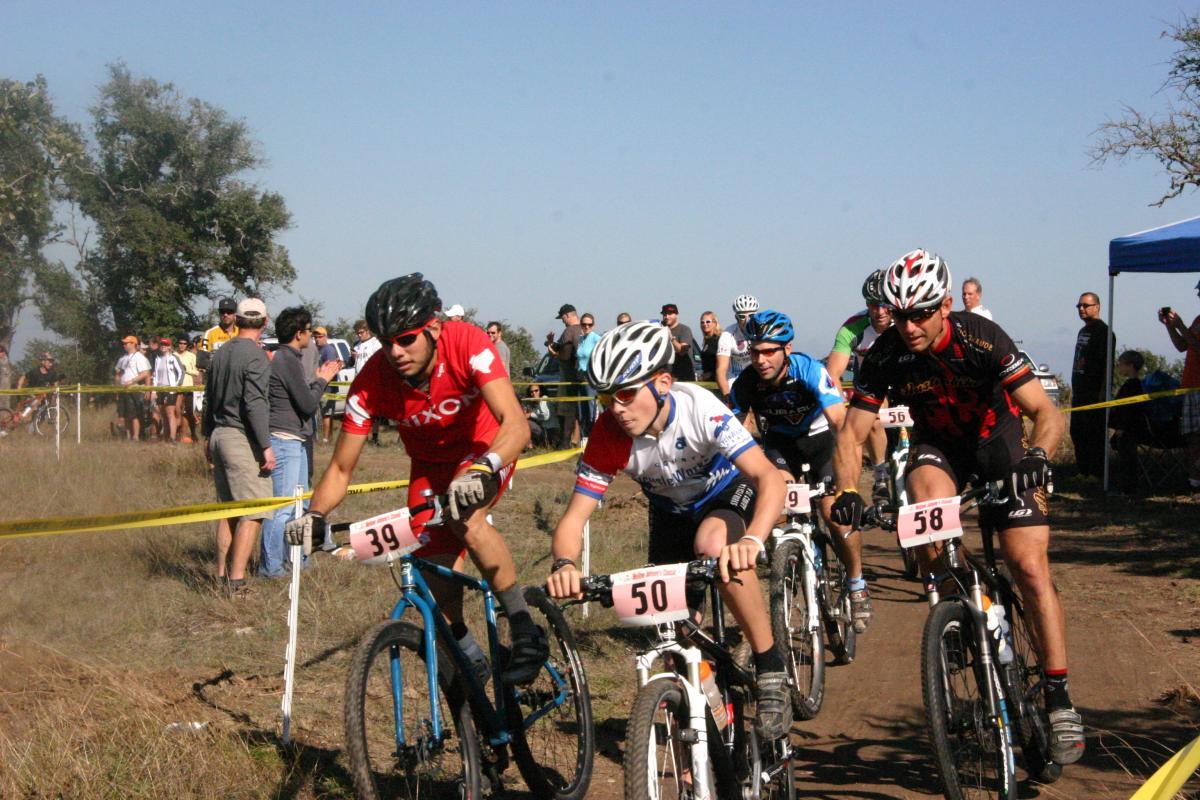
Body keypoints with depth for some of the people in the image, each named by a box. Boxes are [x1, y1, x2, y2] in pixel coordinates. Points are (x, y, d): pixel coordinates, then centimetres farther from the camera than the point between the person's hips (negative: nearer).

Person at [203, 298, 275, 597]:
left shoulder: (220, 353, 13)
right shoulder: (256, 356, -13)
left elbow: (209, 399, 20)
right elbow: (254, 404, -19)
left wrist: (208, 437, 29)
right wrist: (265, 446, -18)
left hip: (219, 436, 9)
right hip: (243, 439, -9)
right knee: (252, 514, -7)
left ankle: (221, 576, 16)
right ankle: (237, 582, -12)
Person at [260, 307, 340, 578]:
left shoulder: (286, 358, 16)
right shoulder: (287, 360, -16)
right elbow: (308, 405, -17)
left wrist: (319, 378, 14)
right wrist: (322, 380, -3)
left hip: (294, 442, 11)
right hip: (285, 441, -11)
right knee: (282, 507, -8)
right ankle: (271, 566, -4)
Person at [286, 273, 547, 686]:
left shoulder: (468, 344, -32)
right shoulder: (372, 382, -25)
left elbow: (516, 423, -42)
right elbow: (341, 468, -16)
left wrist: (482, 470, -60)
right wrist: (314, 517, -34)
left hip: (485, 450, -3)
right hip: (430, 466, 3)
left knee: (464, 519, -33)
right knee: (439, 583, -8)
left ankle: (526, 633, -19)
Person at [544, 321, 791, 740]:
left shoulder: (700, 409, -35)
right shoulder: (609, 434, -26)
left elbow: (768, 477, -43)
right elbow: (574, 517, -25)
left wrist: (752, 541, -62)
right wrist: (564, 565, -48)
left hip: (728, 493, -4)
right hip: (671, 512, 4)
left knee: (713, 545, -37)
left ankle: (771, 669, -23)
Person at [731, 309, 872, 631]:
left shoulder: (809, 371, -32)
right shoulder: (747, 382, -22)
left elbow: (840, 422, -40)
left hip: (820, 438, -3)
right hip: (780, 441, 3)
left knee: (834, 510, -20)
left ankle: (856, 582, 3)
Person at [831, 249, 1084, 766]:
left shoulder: (981, 339, -29)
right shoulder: (887, 354, -21)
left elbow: (1047, 412, -31)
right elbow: (852, 433, -18)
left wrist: (1037, 456, -51)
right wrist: (847, 492, -36)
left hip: (997, 439, -2)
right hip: (937, 445, 2)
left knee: (1030, 569, -12)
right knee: (926, 497, -34)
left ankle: (1059, 699, -3)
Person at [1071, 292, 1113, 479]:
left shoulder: (1103, 331, -9)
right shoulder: (1083, 331, 19)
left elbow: (1107, 363, -14)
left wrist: (1103, 391, -20)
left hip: (1094, 393, -9)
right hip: (1080, 393, 9)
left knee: (1094, 434, -8)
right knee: (1077, 432, 10)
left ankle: (1097, 473, -5)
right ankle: (1083, 470, 17)